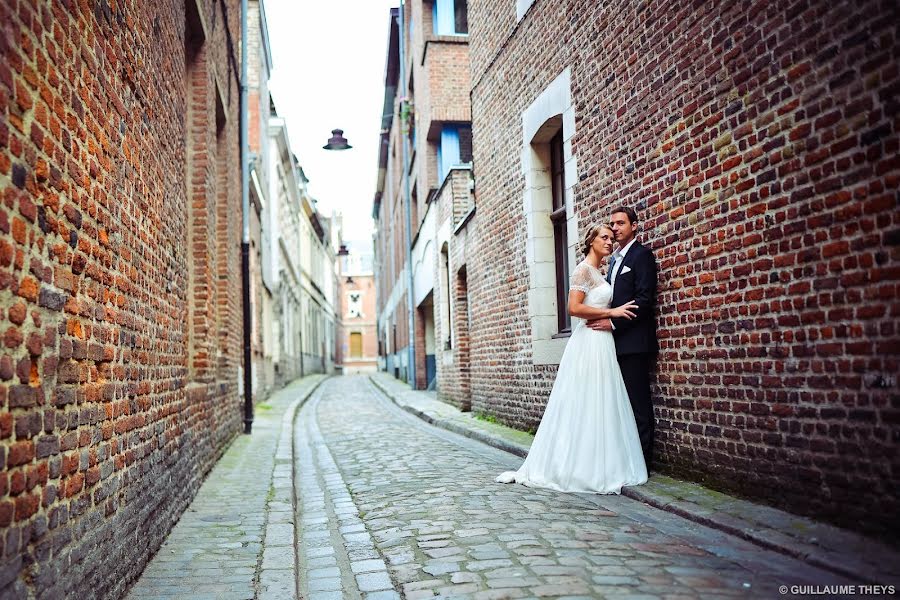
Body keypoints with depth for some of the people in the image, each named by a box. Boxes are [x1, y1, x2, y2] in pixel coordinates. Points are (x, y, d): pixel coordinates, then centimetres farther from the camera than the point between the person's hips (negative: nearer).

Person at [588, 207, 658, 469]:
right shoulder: (615, 259, 22)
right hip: (617, 342, 8)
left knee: (638, 403, -5)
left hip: (634, 342, -8)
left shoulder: (642, 254, -4)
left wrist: (614, 322, -16)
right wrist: (604, 320, 7)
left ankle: (643, 461, 1)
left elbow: (644, 299, -13)